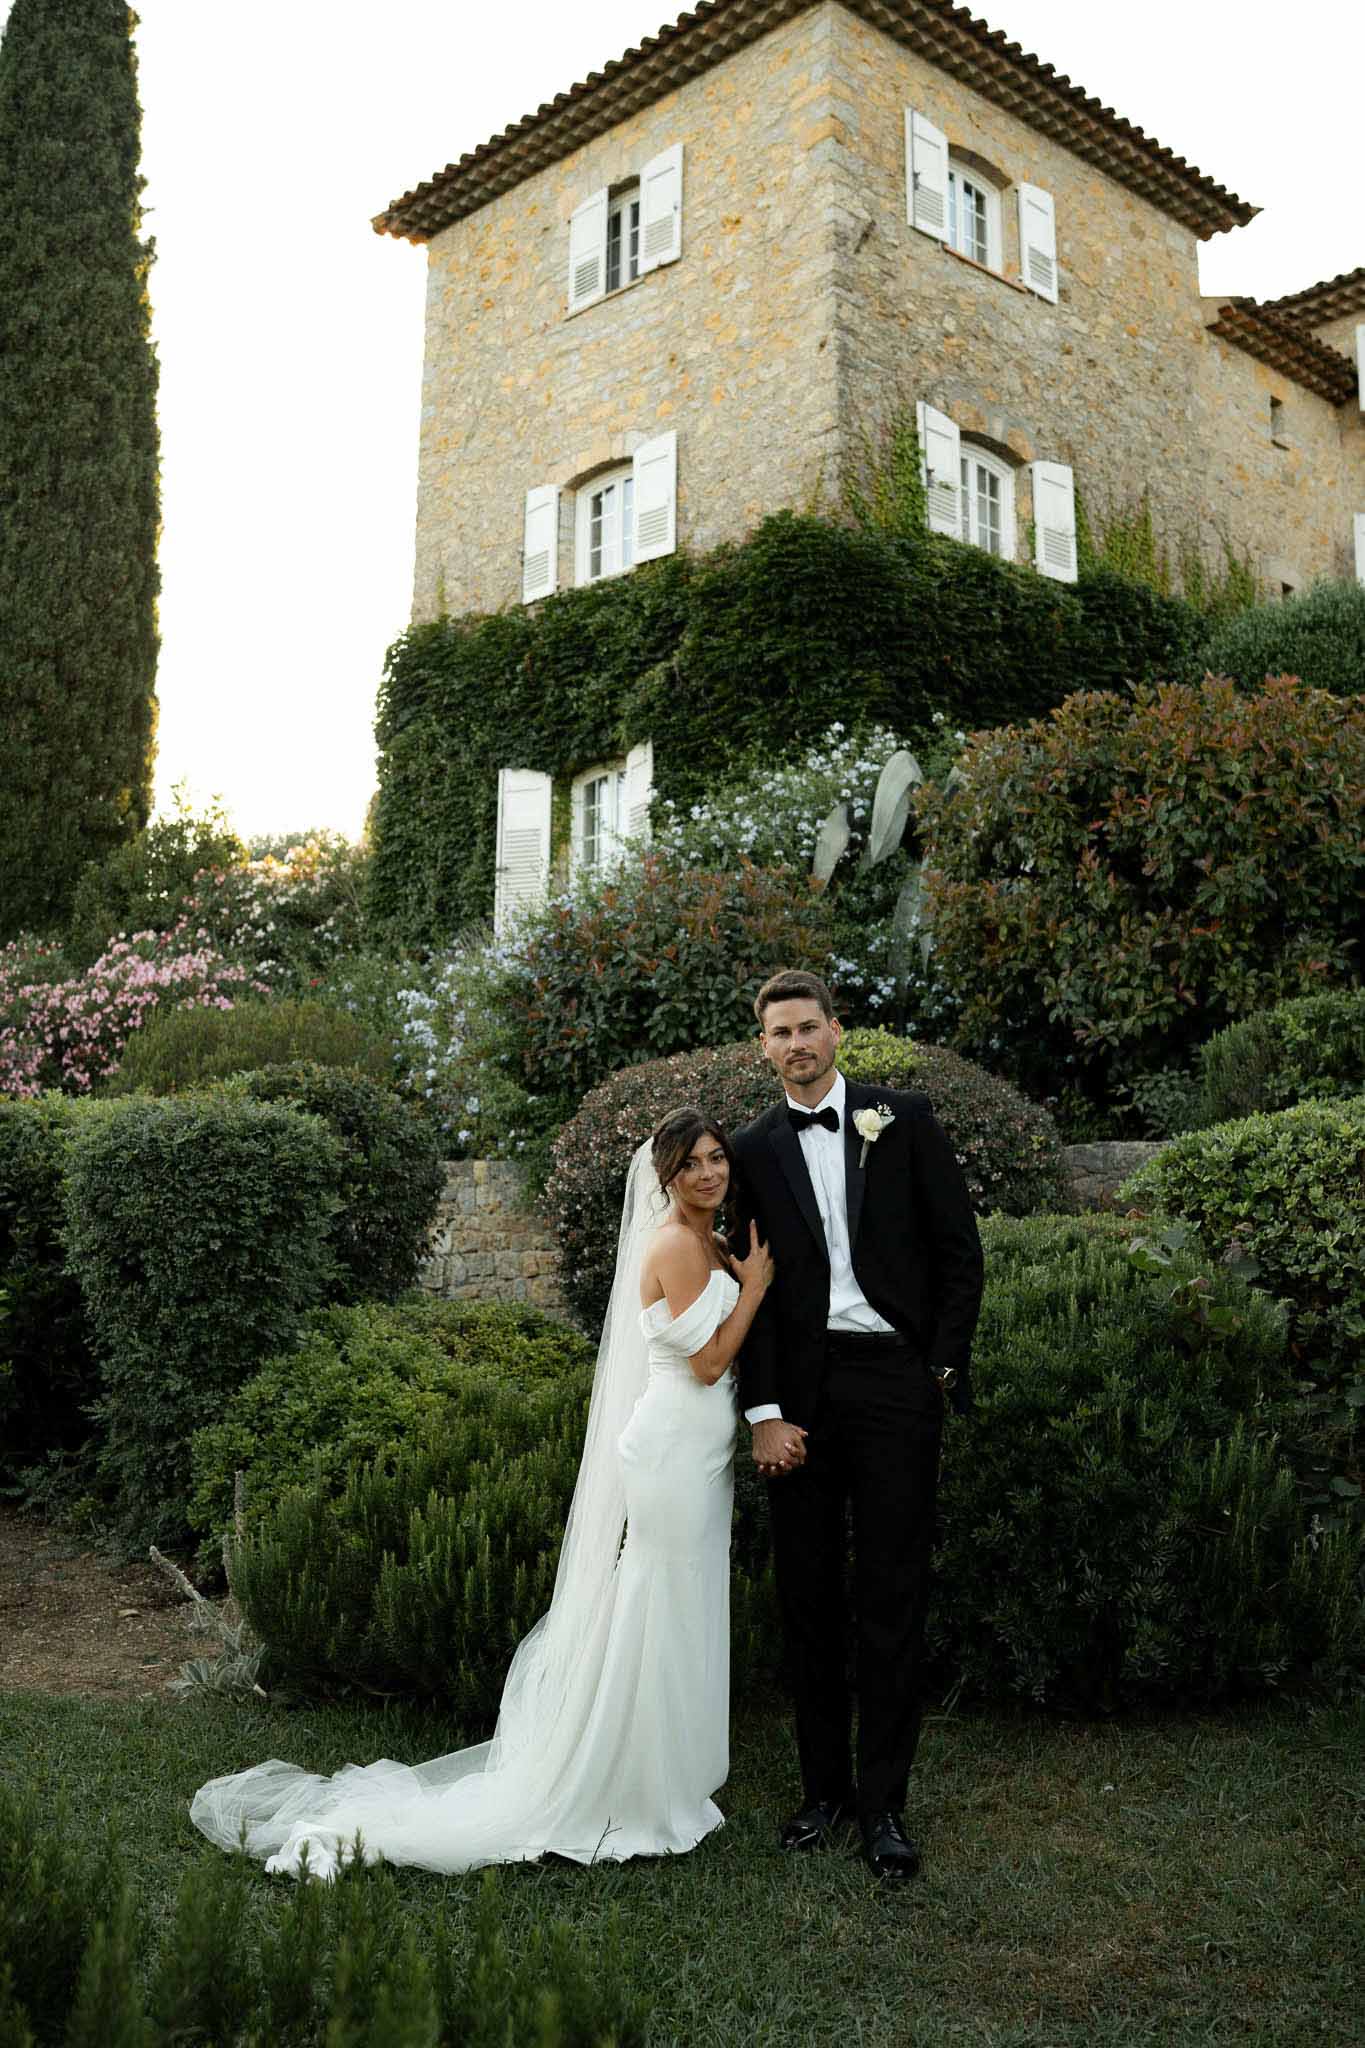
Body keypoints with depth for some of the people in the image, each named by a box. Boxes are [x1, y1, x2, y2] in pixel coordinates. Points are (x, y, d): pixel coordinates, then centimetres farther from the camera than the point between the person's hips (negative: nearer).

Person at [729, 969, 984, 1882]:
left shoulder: (905, 1119, 2)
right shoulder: (755, 1149, 6)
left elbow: (960, 1247, 3)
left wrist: (945, 1365, -3)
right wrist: (763, 1412, -3)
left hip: (895, 1381, -2)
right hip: (801, 1391, 2)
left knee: (893, 1598, 2)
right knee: (809, 1597, 10)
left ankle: (885, 1803, 14)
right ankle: (825, 1787, 24)